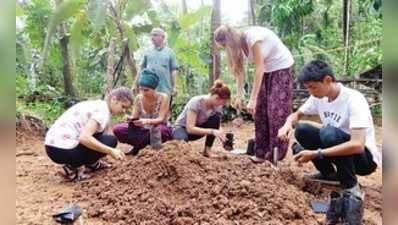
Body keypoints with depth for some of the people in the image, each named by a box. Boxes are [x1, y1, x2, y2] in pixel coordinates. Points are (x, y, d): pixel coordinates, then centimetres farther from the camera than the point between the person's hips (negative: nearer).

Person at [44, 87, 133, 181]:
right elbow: (84, 138, -26)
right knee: (111, 140, -4)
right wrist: (111, 151, -20)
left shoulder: (97, 104, 13)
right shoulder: (102, 111, -13)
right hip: (62, 151, -9)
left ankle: (92, 163, 16)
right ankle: (74, 167, -3)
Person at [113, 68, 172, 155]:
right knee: (117, 129, -18)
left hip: (159, 130, -2)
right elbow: (134, 118, -9)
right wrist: (130, 119, -34)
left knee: (161, 130, -41)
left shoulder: (163, 97, -17)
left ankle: (138, 146, -14)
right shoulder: (138, 98, -7)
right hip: (144, 130, 3)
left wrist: (147, 121, -45)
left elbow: (161, 119, -25)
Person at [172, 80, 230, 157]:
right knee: (183, 139, -41)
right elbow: (190, 129, -36)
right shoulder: (196, 102, -32)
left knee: (216, 118, -23)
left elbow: (217, 127, -9)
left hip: (198, 128, 6)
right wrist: (212, 131, -45)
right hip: (181, 128, -5)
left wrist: (222, 137, -30)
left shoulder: (218, 106, -13)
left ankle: (207, 151, -14)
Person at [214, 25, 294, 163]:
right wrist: (239, 97, -7)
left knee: (277, 111, -10)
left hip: (282, 67, -8)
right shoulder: (238, 44, -6)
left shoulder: (252, 37, -29)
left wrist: (252, 99, -31)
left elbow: (259, 68, -30)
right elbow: (240, 72, -2)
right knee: (260, 111, 2)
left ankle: (275, 157, -4)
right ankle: (262, 153, 7)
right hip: (267, 70, 8)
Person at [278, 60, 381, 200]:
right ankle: (329, 173, 6)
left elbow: (357, 145, -35)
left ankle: (351, 187, -15)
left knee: (329, 133, -34)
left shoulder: (354, 100, -26)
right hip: (337, 150, 7)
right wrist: (288, 125, -18)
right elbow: (296, 115, 7)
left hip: (365, 158, -6)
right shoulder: (318, 97, -6)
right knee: (302, 130, -12)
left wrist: (316, 154, -35)